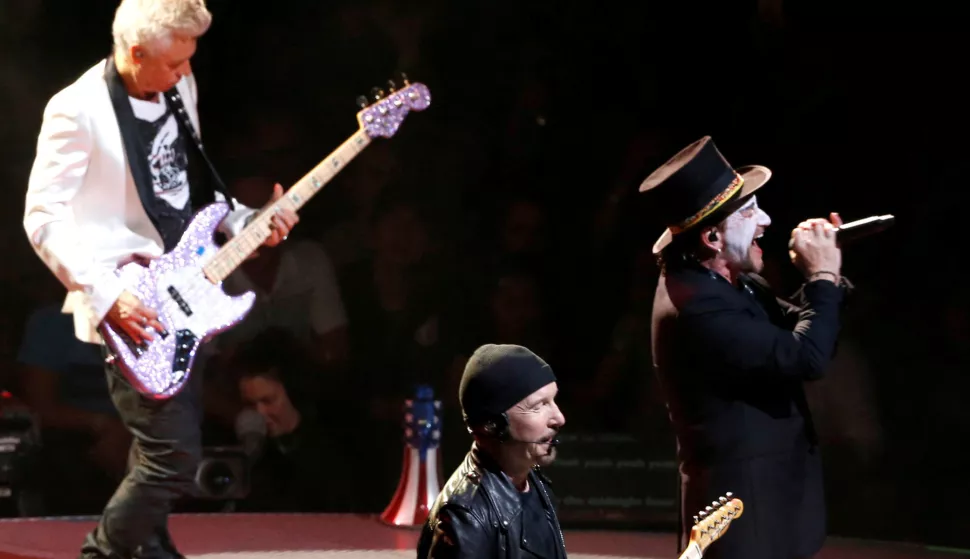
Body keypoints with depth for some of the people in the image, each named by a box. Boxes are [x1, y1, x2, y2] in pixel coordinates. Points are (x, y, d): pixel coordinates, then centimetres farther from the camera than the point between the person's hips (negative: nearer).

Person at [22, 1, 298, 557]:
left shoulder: (179, 87, 5)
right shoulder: (79, 111, -18)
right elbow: (43, 217, -17)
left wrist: (246, 222, 2)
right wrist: (106, 294, -23)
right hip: (131, 311, -8)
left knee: (169, 446, 16)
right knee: (175, 456, -11)